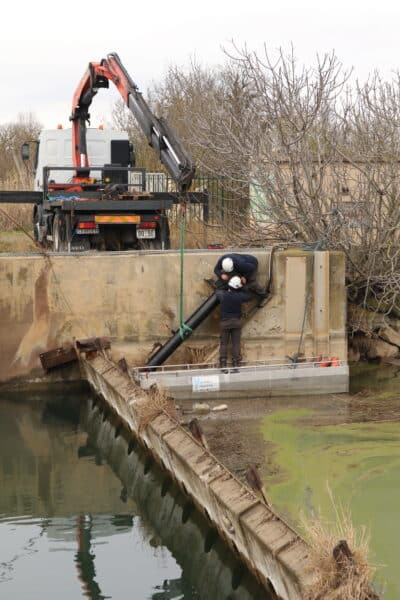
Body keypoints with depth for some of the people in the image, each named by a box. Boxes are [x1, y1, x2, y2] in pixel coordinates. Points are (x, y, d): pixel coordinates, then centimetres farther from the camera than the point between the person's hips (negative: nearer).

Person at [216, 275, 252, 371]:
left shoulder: (222, 294, -12)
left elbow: (217, 292, 12)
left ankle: (223, 364, -2)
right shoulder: (239, 296, -11)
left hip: (225, 321, 0)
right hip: (236, 321, 0)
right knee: (236, 343, 4)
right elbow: (249, 296, 9)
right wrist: (242, 289, 15)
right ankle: (236, 363, 1)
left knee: (224, 343, 4)